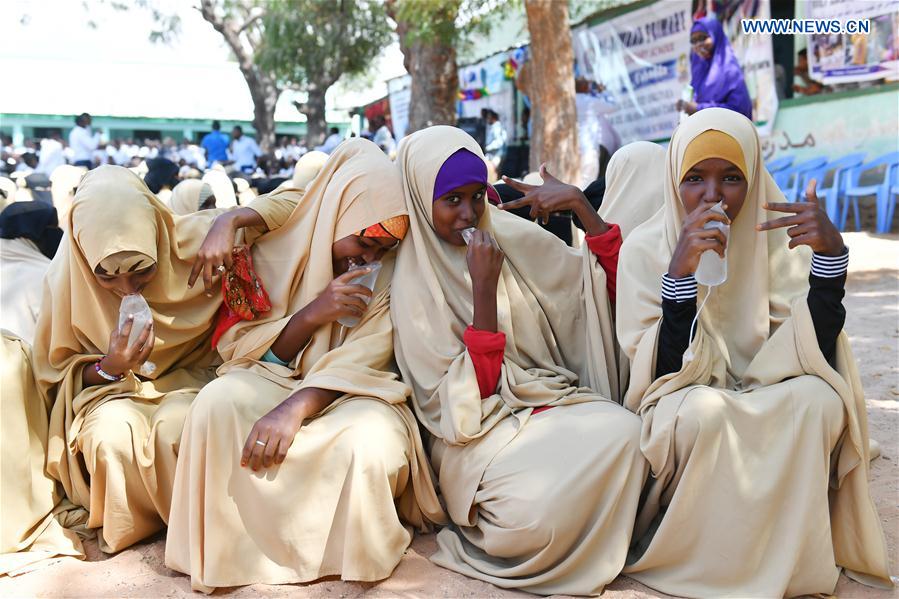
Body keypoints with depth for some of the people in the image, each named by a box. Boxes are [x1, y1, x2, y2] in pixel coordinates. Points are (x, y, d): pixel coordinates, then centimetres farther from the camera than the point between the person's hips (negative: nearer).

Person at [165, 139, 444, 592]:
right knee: (219, 400, -32)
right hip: (272, 381, 1)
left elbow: (361, 362, -15)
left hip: (349, 395, 0)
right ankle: (226, 553, -12)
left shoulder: (391, 271, -5)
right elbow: (239, 348, -4)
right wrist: (312, 314, -22)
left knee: (372, 445, -36)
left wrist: (296, 409, -32)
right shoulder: (273, 241, -5)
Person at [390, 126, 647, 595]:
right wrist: (484, 289, -18)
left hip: (551, 401, 5)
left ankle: (584, 550, -3)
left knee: (622, 429, -29)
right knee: (535, 510, -35)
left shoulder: (512, 235, 6)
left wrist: (580, 205, -7)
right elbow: (466, 397, -12)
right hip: (479, 431, -4)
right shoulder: (414, 283, -5)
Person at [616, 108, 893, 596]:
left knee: (820, 400, -28)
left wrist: (831, 253, -25)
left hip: (764, 408, 3)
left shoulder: (779, 238, -4)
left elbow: (812, 353, -13)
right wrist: (679, 273, -31)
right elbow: (667, 374, -18)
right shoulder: (645, 248, -10)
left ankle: (785, 555, -9)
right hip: (682, 411, -2)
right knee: (704, 409, -34)